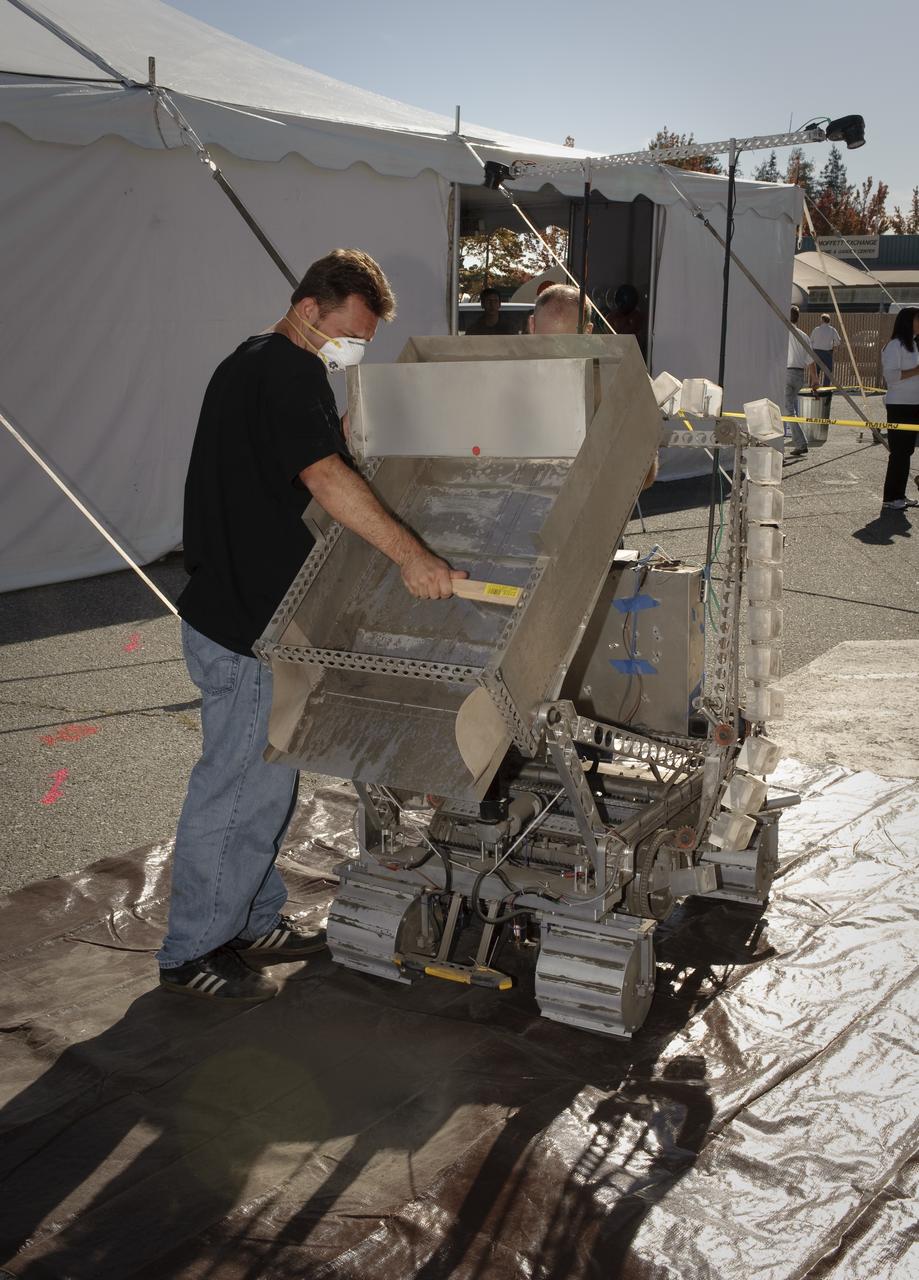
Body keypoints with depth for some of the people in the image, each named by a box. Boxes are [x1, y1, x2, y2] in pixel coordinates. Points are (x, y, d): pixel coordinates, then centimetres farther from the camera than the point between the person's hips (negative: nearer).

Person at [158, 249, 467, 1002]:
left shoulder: (250, 366, 16)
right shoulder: (289, 372, -17)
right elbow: (326, 477, -31)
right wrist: (409, 554, -35)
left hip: (241, 611, 11)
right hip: (248, 629, -11)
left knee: (265, 781, 19)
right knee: (237, 789, -1)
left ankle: (253, 922, 32)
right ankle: (192, 954, 12)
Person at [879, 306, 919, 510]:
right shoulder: (895, 345, -10)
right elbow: (890, 374, -19)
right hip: (899, 405, -8)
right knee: (899, 451, -7)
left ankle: (899, 495, 15)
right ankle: (890, 497, -2)